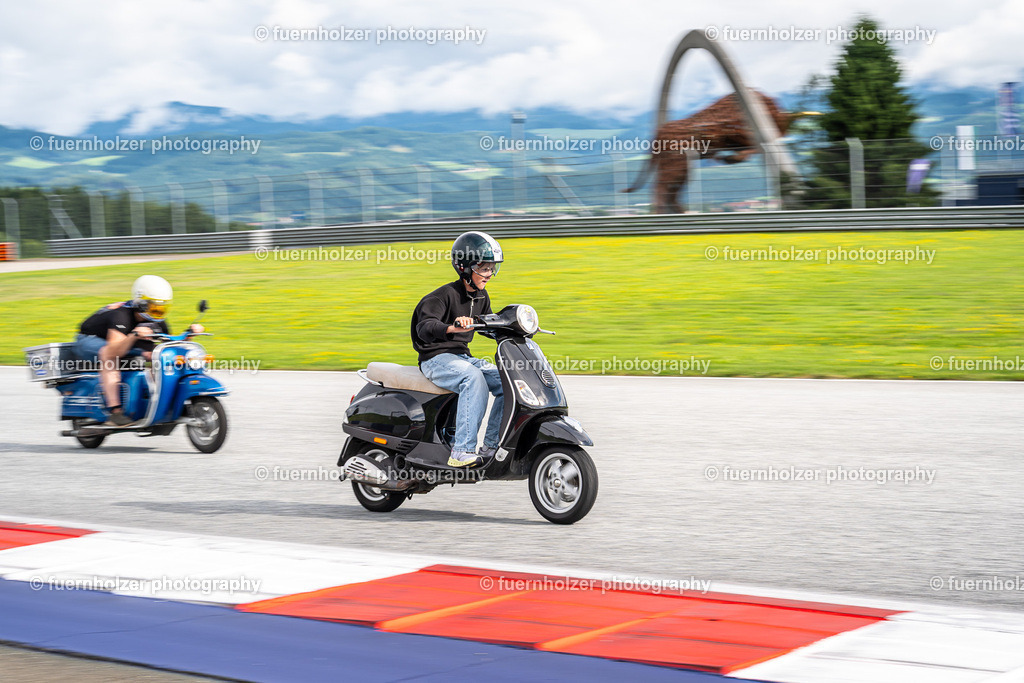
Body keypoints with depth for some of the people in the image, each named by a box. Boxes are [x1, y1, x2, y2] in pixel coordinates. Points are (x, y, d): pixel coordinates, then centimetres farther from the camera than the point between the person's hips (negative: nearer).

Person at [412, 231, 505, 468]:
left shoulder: (481, 296, 10)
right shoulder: (445, 295, -15)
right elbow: (425, 327, -30)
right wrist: (452, 327, -50)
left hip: (462, 357, 8)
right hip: (436, 359, -8)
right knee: (473, 377, -37)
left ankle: (491, 447, -7)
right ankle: (461, 452, -41)